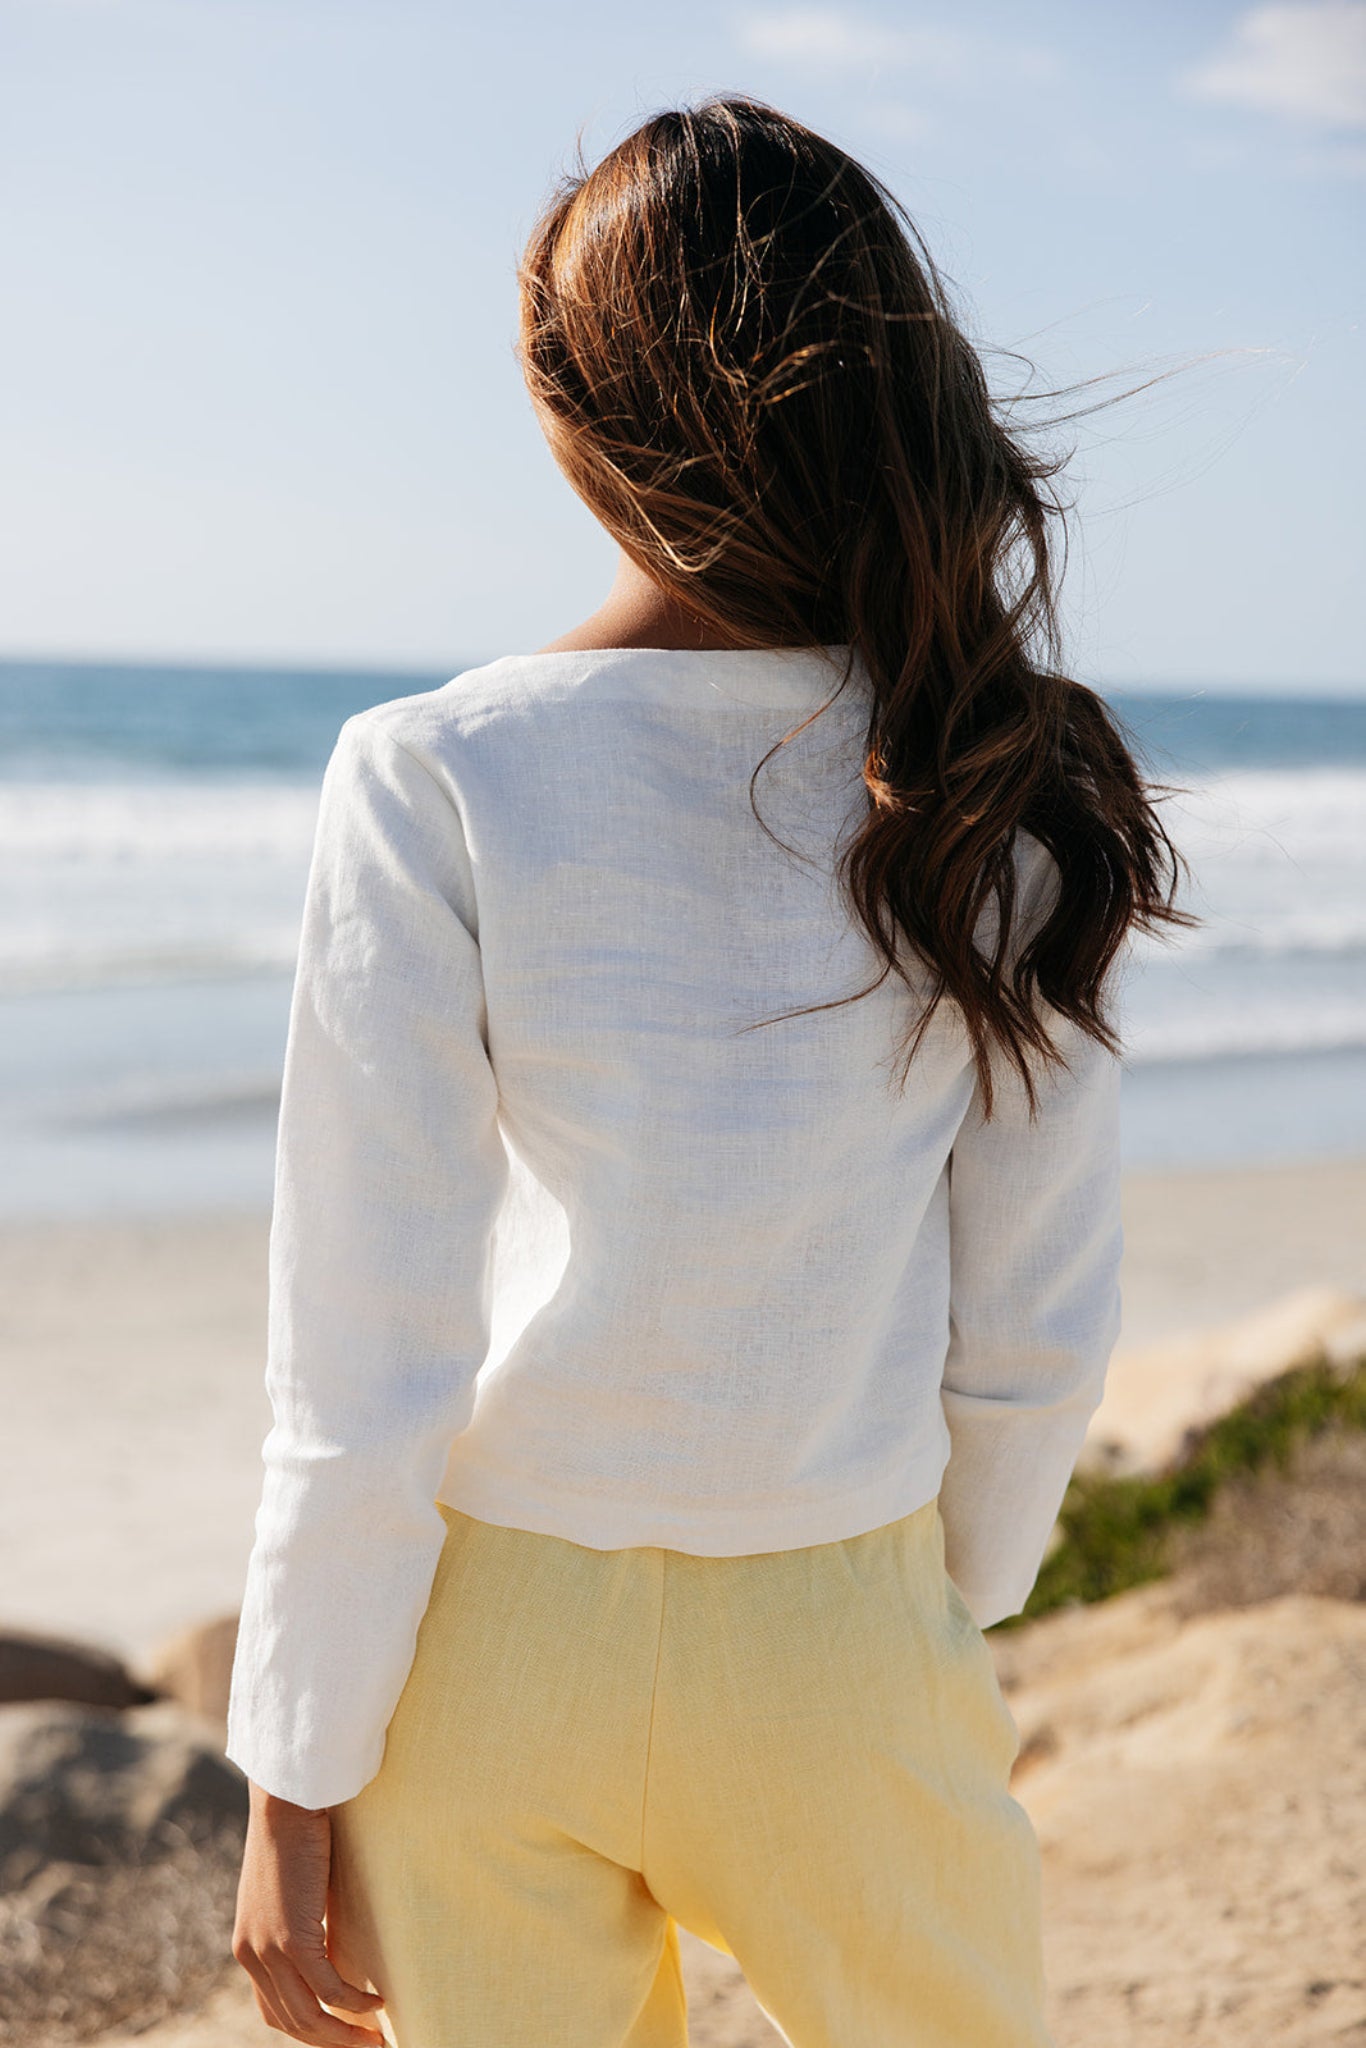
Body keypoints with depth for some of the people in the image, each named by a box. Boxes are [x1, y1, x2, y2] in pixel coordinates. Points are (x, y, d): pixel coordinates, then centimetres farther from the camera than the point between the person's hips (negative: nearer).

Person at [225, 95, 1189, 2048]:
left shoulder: (432, 781, -15)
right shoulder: (993, 796, -8)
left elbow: (367, 1375, -14)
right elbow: (1041, 1333, -1)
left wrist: (296, 1778, -2)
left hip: (490, 1646, -1)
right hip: (838, 1641, 2)